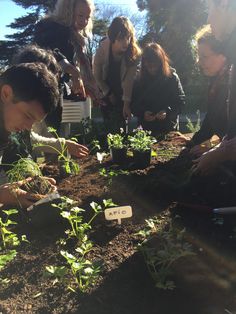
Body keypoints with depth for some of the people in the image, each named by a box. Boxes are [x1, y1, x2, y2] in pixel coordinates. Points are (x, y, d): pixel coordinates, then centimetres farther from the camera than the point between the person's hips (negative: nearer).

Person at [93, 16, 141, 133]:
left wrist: (127, 103, -27)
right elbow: (97, 76, -10)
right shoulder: (102, 49, -22)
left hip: (122, 93, 0)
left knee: (119, 126, -5)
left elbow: (128, 80, -23)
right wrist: (108, 93, -5)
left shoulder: (135, 53, -22)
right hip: (106, 92, 0)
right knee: (109, 126, 0)